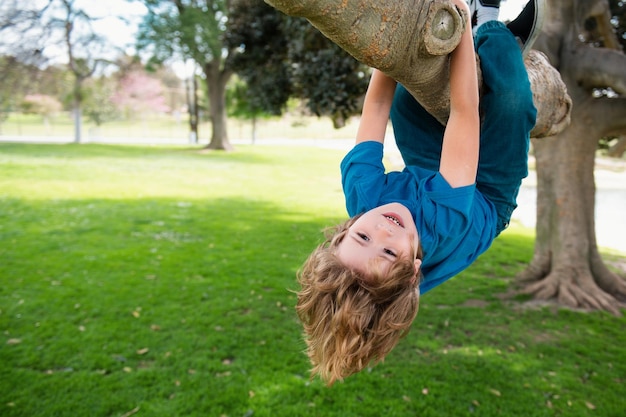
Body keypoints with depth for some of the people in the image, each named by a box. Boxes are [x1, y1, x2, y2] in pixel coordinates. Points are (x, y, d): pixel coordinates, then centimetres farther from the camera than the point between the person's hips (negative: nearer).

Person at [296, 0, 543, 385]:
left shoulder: (362, 197, -41)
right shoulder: (446, 224, -50)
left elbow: (378, 104, -33)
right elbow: (465, 112, -47)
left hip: (423, 175, 4)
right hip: (490, 194, -3)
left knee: (404, 91, -1)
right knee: (510, 96, -26)